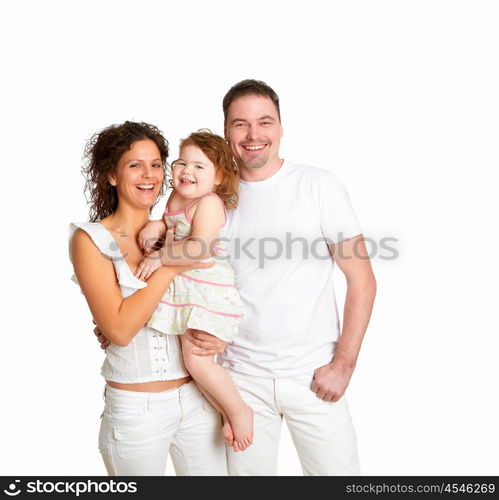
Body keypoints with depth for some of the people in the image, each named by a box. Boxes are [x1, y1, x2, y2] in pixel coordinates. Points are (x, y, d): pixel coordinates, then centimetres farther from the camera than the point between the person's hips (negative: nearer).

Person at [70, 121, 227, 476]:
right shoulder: (91, 239, -8)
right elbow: (120, 329, -18)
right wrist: (171, 266, -20)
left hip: (198, 397, 4)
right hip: (136, 407, -4)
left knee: (211, 471, 14)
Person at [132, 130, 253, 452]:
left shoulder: (209, 203, -17)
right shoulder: (176, 198, 11)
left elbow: (199, 247, -29)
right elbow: (172, 222, 26)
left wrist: (160, 257, -24)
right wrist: (155, 225, 5)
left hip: (209, 292, -9)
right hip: (184, 291, 9)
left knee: (197, 360, -13)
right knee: (194, 360, 9)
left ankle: (240, 411, 9)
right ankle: (228, 416, 24)